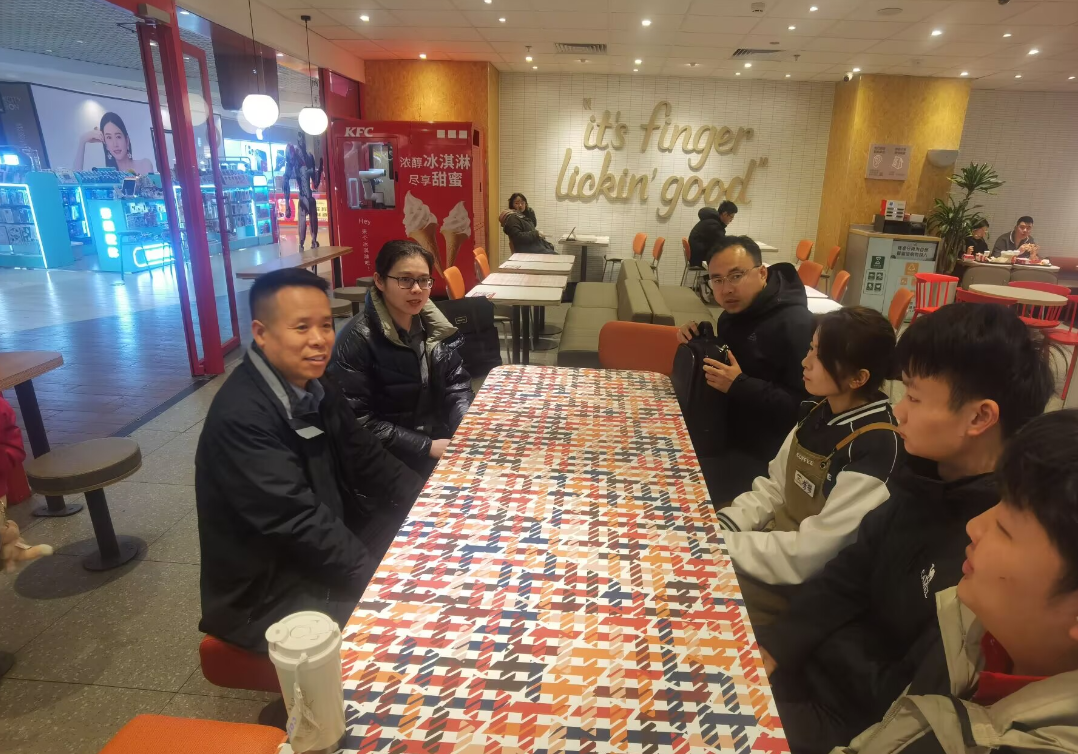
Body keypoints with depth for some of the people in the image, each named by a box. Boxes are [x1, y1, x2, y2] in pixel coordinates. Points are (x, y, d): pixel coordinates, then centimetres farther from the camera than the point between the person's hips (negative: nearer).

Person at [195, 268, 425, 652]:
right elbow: (298, 525, -30)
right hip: (268, 594, -8)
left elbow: (366, 458, 5)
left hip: (327, 555, 8)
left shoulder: (313, 387, 1)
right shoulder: (241, 417, -25)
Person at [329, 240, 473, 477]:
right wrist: (427, 447, -19)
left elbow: (457, 386, 7)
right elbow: (358, 421, -17)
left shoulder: (435, 326, 4)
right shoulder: (357, 339, -14)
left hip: (442, 438, 6)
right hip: (394, 457, -6)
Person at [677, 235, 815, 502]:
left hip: (757, 453, -8)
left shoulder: (796, 324, -21)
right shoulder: (735, 312, 6)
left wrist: (740, 386, -31)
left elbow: (803, 406, -25)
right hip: (723, 435, 8)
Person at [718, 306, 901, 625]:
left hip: (808, 586, -7)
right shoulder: (820, 413, 0)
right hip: (776, 540, 7)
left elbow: (808, 556, -25)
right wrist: (718, 526, -7)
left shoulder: (876, 450, -25)